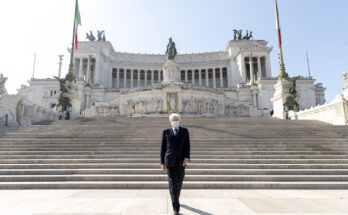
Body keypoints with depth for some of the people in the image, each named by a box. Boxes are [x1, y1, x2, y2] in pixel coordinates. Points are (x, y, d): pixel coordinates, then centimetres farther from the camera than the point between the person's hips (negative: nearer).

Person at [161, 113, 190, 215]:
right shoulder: (166, 132, 0)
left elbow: (187, 146, -2)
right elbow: (163, 148, 3)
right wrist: (162, 162, 1)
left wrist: (186, 158, -16)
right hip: (170, 161, -2)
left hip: (181, 161, 2)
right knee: (172, 183, -8)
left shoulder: (185, 131, 2)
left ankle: (175, 199, 41)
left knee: (179, 182, 15)